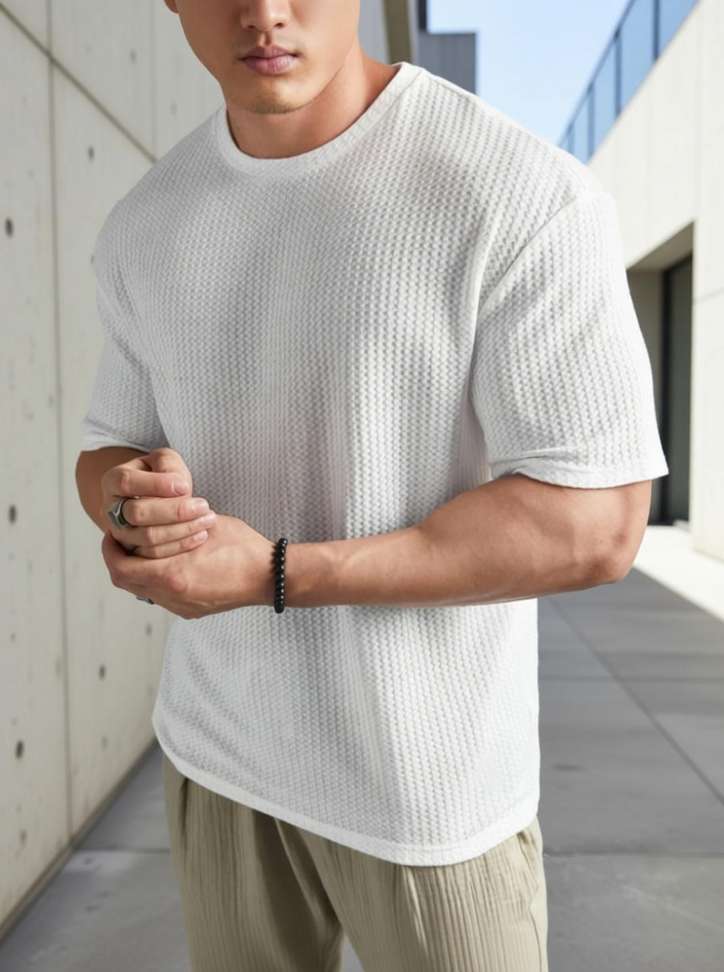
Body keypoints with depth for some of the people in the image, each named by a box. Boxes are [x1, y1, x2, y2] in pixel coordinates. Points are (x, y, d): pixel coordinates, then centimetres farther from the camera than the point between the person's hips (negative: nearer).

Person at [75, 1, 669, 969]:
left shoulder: (530, 196, -20)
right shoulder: (144, 228, 0)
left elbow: (595, 527, -21)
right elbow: (112, 454, 8)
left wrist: (271, 574, -24)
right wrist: (133, 505, -18)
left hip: (427, 767, -4)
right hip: (220, 739, 5)